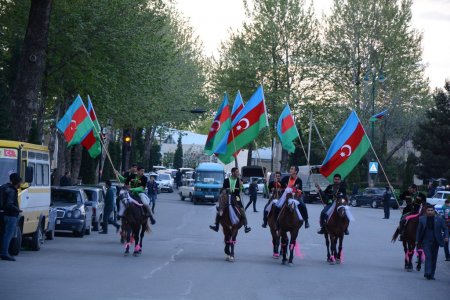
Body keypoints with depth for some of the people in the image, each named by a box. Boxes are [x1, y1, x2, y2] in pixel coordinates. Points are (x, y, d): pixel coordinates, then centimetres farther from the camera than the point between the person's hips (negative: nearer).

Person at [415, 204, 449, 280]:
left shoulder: (439, 219, 2)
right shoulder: (422, 219, 2)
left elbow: (445, 228, 5)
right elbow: (418, 230, 6)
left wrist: (446, 237, -12)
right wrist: (417, 240, 2)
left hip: (435, 242, 2)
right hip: (426, 242, -2)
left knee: (434, 258, 7)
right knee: (428, 257, -15)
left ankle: (431, 275, 15)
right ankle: (427, 273, -20)